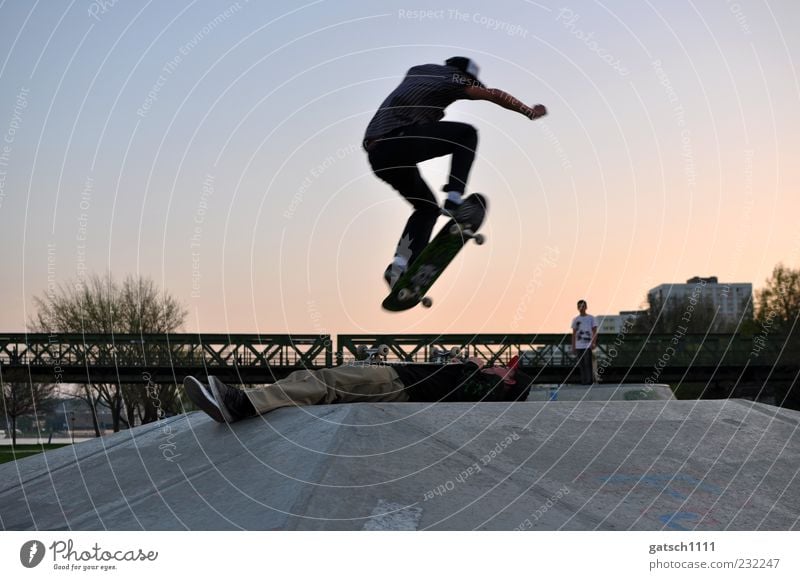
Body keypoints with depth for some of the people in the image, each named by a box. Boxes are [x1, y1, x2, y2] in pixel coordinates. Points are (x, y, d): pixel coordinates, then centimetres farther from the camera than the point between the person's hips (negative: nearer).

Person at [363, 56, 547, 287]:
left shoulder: (417, 70, 27)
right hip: (399, 141, -7)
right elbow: (495, 95, 13)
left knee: (427, 207, 20)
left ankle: (399, 267, 6)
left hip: (377, 155, 7)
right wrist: (531, 112, 26)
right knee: (467, 134, 8)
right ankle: (453, 200, -3)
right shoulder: (453, 76, 7)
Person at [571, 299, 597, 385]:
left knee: (588, 363, -10)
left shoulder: (591, 318, 3)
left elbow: (594, 331, 0)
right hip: (579, 346, 3)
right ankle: (583, 380, 9)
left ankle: (589, 380, -8)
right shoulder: (575, 319, 11)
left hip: (588, 345, -3)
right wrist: (573, 346, 8)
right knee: (581, 364, 4)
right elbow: (574, 334, 13)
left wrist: (593, 343, -12)